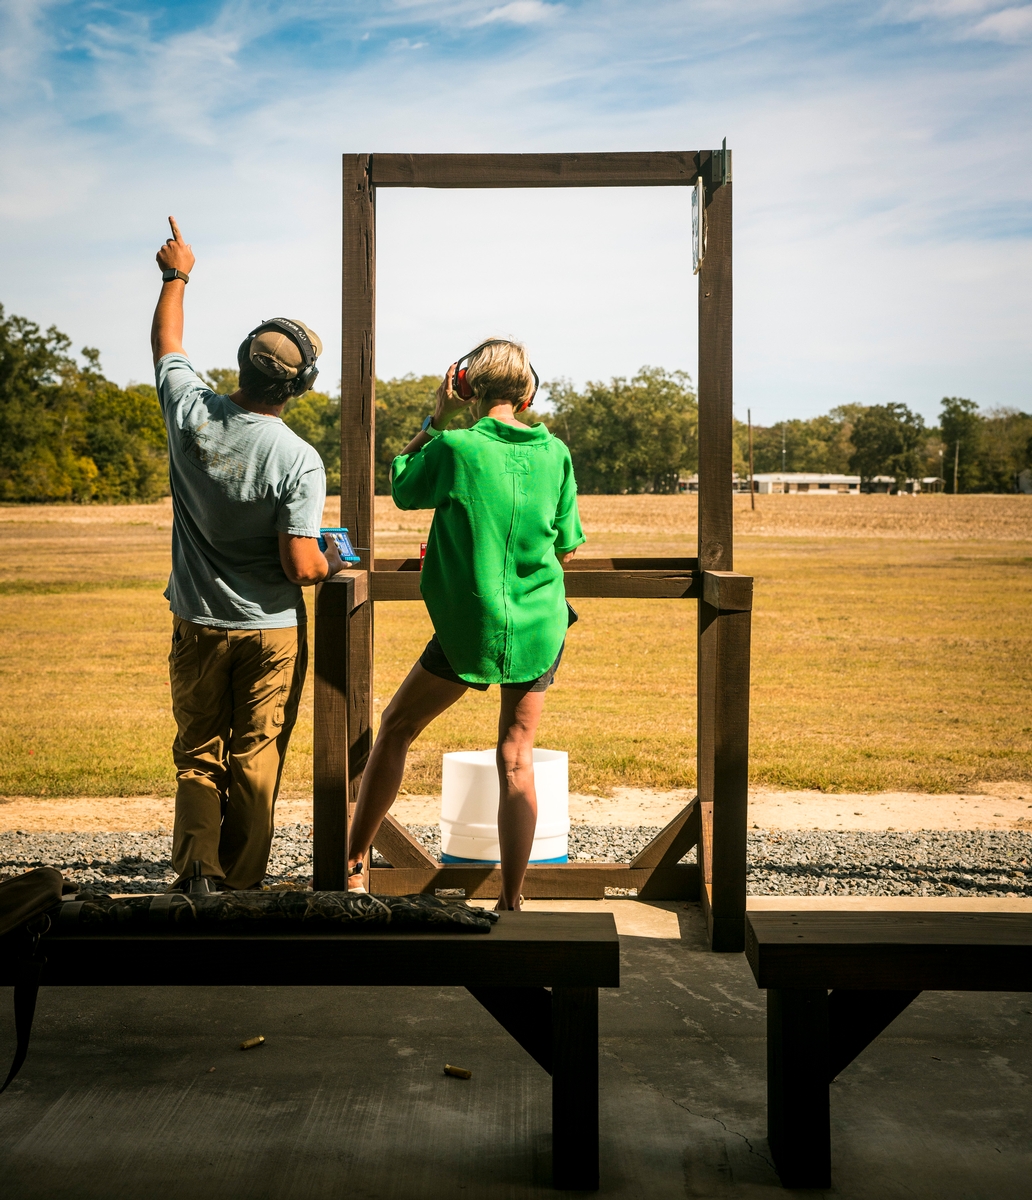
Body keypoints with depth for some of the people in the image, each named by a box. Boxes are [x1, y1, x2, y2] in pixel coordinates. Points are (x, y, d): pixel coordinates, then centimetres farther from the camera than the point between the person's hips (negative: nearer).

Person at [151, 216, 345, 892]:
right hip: (271, 630, -3)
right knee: (255, 760, 9)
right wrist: (334, 562, 3)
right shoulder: (300, 461, -19)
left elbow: (167, 345, 13)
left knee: (197, 754, 14)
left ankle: (197, 874, 6)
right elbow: (301, 566, -20)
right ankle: (241, 886, 15)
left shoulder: (192, 413, -9)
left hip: (198, 624, 3)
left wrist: (176, 277, 28)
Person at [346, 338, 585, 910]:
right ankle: (510, 900, 12)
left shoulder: (454, 447, -11)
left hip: (472, 627, -3)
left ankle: (354, 865, 22)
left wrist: (435, 419, 10)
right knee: (516, 760, 8)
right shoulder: (555, 453, -1)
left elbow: (401, 487, 9)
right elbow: (567, 546, 7)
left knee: (397, 728, 15)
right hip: (539, 629, 3)